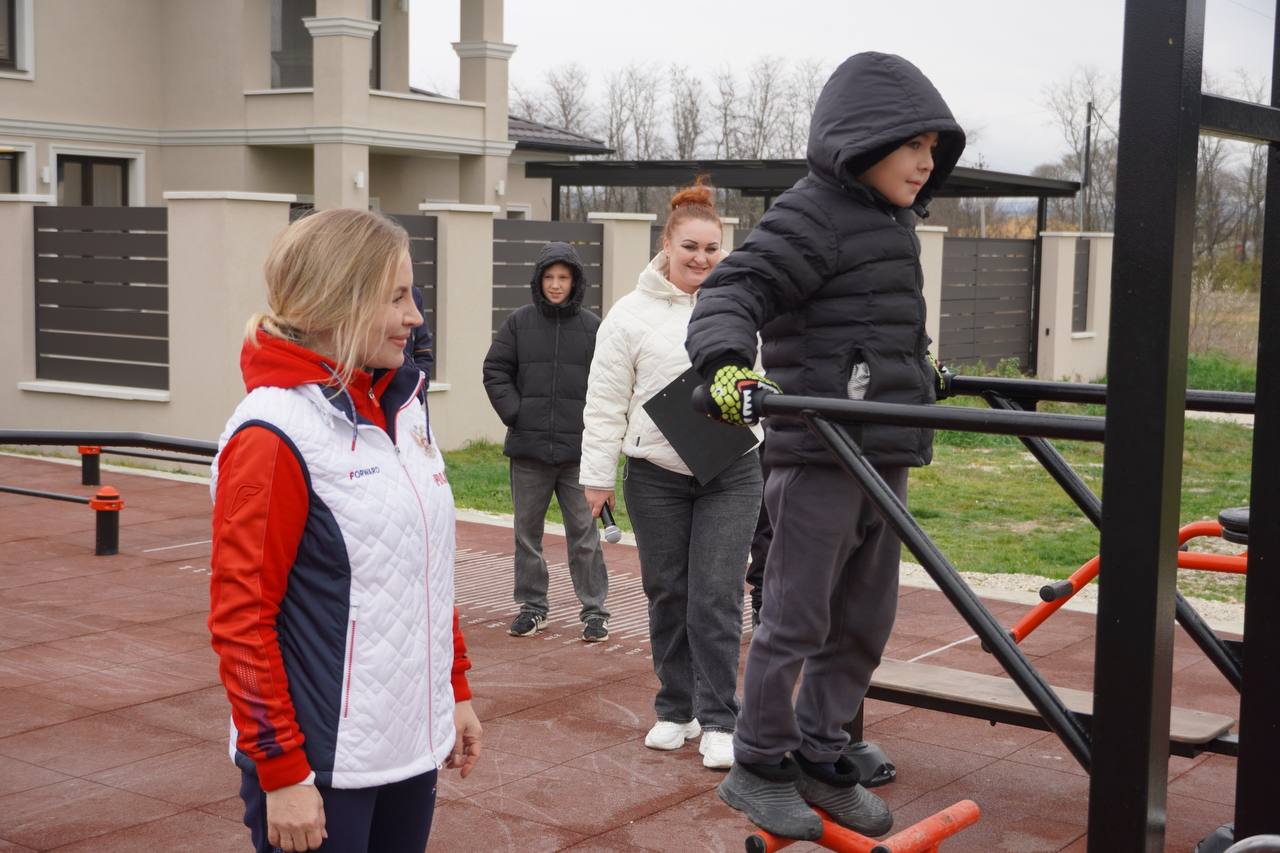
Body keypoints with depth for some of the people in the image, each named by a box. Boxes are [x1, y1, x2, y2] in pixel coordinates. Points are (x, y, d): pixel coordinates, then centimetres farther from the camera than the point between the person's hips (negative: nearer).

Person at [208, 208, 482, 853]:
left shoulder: (401, 408, 7)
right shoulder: (275, 432, -16)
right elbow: (241, 617, -16)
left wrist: (456, 691, 16)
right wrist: (281, 772, -16)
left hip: (415, 747, 7)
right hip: (322, 767, -7)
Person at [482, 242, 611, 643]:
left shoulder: (592, 327, 1)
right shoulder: (519, 322, 4)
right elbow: (495, 370, 6)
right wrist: (514, 413, -5)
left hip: (578, 450, -2)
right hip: (528, 448, 2)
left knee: (584, 532, 1)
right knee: (527, 531, 10)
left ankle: (594, 610, 8)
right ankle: (531, 606, 21)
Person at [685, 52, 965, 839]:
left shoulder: (892, 220, 17)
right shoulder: (813, 215, -11)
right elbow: (733, 291, -22)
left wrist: (921, 373, 46)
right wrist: (726, 365, -40)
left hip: (884, 455, 9)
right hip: (819, 453, -9)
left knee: (865, 624, 14)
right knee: (796, 622, 0)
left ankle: (819, 757, 27)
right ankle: (760, 767, 15)